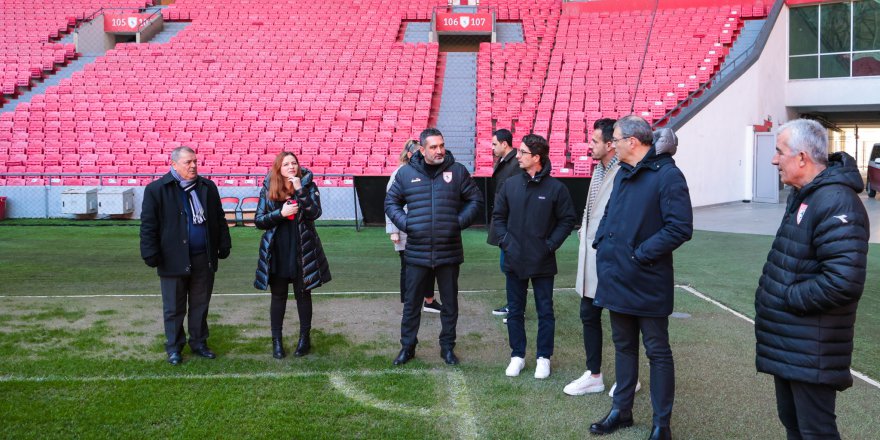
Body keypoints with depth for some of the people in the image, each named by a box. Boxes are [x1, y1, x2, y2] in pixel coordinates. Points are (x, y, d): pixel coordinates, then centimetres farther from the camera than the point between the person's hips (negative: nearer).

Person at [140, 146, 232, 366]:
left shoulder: (208, 187, 8)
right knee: (174, 308, 8)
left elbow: (219, 219, 12)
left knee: (200, 305, 13)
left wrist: (224, 246, 9)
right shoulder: (156, 190, -6)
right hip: (174, 260, -3)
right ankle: (174, 348, 22)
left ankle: (199, 343, 27)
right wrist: (151, 254, -11)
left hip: (204, 259, 4)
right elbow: (148, 225, -6)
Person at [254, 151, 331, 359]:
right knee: (278, 295, 9)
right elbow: (258, 220, -2)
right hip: (277, 252, 1)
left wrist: (300, 189, -22)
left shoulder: (308, 185, -2)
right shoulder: (268, 188, 1)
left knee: (303, 294, 10)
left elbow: (315, 213, -16)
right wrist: (281, 213, -17)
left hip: (302, 251, -1)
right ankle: (276, 340, 18)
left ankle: (305, 338, 22)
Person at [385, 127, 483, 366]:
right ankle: (407, 347, 25)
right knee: (411, 303, 10)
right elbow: (391, 202, 10)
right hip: (417, 252, 0)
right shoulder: (406, 172, 1)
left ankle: (447, 347, 27)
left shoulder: (457, 171, -1)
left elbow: (475, 199, 6)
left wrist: (460, 221, -6)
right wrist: (405, 223, -5)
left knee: (450, 303, 12)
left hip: (449, 252, 0)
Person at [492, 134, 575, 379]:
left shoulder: (556, 188, -8)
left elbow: (567, 220, -2)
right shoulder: (511, 184, 1)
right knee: (515, 311, 11)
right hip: (514, 260, 3)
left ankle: (544, 357, 22)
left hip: (543, 262, -3)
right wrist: (504, 240, -2)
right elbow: (498, 215, 9)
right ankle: (517, 355, 25)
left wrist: (551, 244, -9)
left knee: (545, 311, 8)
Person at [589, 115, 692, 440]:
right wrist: (601, 242, 6)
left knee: (657, 352, 6)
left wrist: (640, 254, -20)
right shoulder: (622, 174, 11)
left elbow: (680, 228, -20)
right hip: (616, 277, 8)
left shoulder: (667, 175, -15)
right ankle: (621, 411, 32)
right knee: (623, 346, 18)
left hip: (647, 282, -8)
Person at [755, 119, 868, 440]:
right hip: (786, 342, 10)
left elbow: (843, 281, -31)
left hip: (810, 352, -10)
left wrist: (788, 298, -19)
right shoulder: (802, 195, 11)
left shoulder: (836, 202, -22)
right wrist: (770, 295, 9)